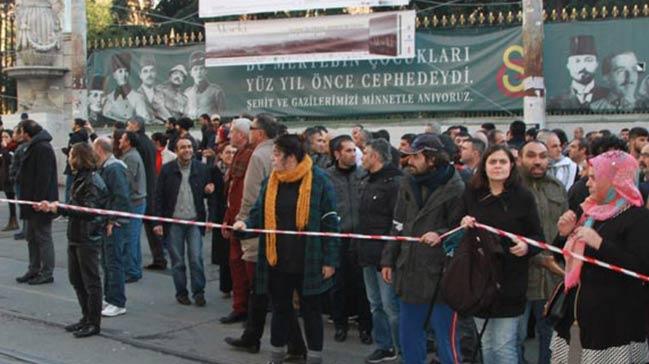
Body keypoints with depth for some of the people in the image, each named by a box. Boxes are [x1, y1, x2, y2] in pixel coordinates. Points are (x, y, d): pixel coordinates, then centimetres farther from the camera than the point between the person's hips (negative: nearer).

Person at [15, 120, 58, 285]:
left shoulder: (42, 148, -17)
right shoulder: (34, 146, 16)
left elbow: (43, 177, -24)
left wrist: (38, 201, -24)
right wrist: (28, 200, 18)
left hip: (41, 202, -10)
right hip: (33, 201, 10)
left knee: (43, 237, -2)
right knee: (31, 237, 16)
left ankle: (47, 273, 5)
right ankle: (34, 270, 24)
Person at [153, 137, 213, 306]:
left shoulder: (201, 168, 3)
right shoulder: (167, 169, -1)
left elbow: (206, 190, 15)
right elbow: (159, 196, 0)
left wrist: (209, 190, -10)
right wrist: (158, 221, -4)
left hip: (194, 221, 0)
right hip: (174, 221, 0)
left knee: (196, 259, -2)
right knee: (177, 261, 7)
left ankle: (198, 292, 10)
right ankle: (181, 292, 19)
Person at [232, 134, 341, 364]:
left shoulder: (318, 181, -10)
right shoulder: (270, 182, 5)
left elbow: (330, 222, -9)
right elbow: (259, 214, 10)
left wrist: (330, 259, -12)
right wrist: (246, 224, -13)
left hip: (309, 263, -4)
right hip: (277, 261, 5)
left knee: (311, 311, 9)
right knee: (280, 309, 16)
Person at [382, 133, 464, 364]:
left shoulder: (455, 188, -12)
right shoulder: (408, 184, 8)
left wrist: (442, 235, -25)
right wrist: (388, 259, 13)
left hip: (440, 274, -6)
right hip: (409, 272, 7)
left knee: (446, 337, 0)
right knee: (408, 334, 17)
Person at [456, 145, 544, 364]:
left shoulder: (523, 196, -3)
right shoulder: (471, 194, 5)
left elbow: (538, 236, 0)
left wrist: (527, 246, -21)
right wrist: (463, 225, -11)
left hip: (510, 282, -3)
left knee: (504, 346, -4)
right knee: (487, 344, 14)